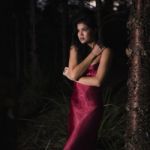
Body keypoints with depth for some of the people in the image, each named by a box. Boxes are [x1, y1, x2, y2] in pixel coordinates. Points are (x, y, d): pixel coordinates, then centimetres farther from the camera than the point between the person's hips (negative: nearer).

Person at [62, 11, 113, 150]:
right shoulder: (75, 48, 5)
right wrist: (92, 54, -10)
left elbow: (97, 81, -19)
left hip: (92, 104, -6)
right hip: (75, 102, 6)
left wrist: (73, 77, -9)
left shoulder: (105, 51, -11)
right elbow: (73, 74, -9)